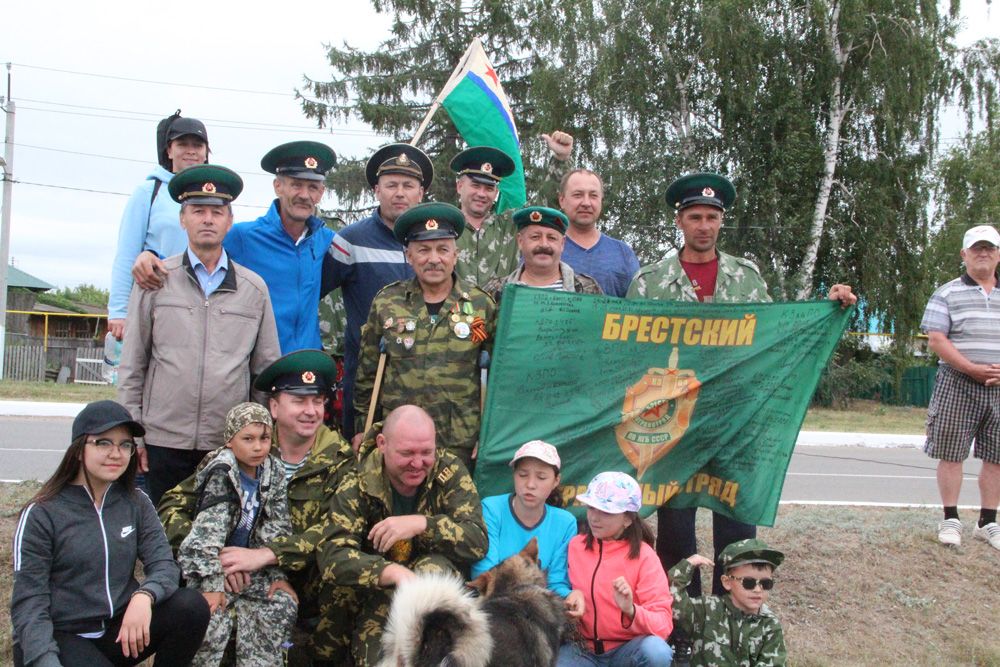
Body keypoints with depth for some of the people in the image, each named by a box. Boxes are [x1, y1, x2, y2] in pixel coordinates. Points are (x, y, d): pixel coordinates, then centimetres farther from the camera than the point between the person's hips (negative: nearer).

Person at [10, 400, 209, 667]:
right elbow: (28, 602, -10)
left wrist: (144, 597, -28)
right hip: (60, 636, -4)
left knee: (192, 606, -19)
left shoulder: (136, 504, 6)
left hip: (121, 629, 5)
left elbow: (163, 564, -4)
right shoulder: (40, 515, -7)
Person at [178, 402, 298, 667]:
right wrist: (212, 584, -28)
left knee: (282, 605, -11)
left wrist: (279, 575, -4)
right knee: (212, 617, -25)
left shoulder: (274, 472, -1)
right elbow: (208, 530, -23)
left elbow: (277, 530, 4)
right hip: (211, 563, -5)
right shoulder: (221, 473, -17)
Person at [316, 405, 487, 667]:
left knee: (433, 568, -30)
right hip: (377, 600, -2)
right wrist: (393, 572, -37)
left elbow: (478, 541, -12)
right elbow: (332, 557, -20)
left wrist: (421, 524, -28)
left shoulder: (450, 471, -7)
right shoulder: (356, 487, -9)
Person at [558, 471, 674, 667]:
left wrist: (631, 611, -33)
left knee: (656, 651, -35)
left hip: (627, 650, -2)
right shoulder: (575, 546, 1)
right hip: (582, 649, 2)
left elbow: (663, 624, -14)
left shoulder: (644, 556, -9)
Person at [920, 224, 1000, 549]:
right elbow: (936, 340, -7)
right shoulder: (947, 295, 2)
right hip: (957, 386, -3)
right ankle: (950, 520, 10)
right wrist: (973, 369, -15)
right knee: (951, 454, -1)